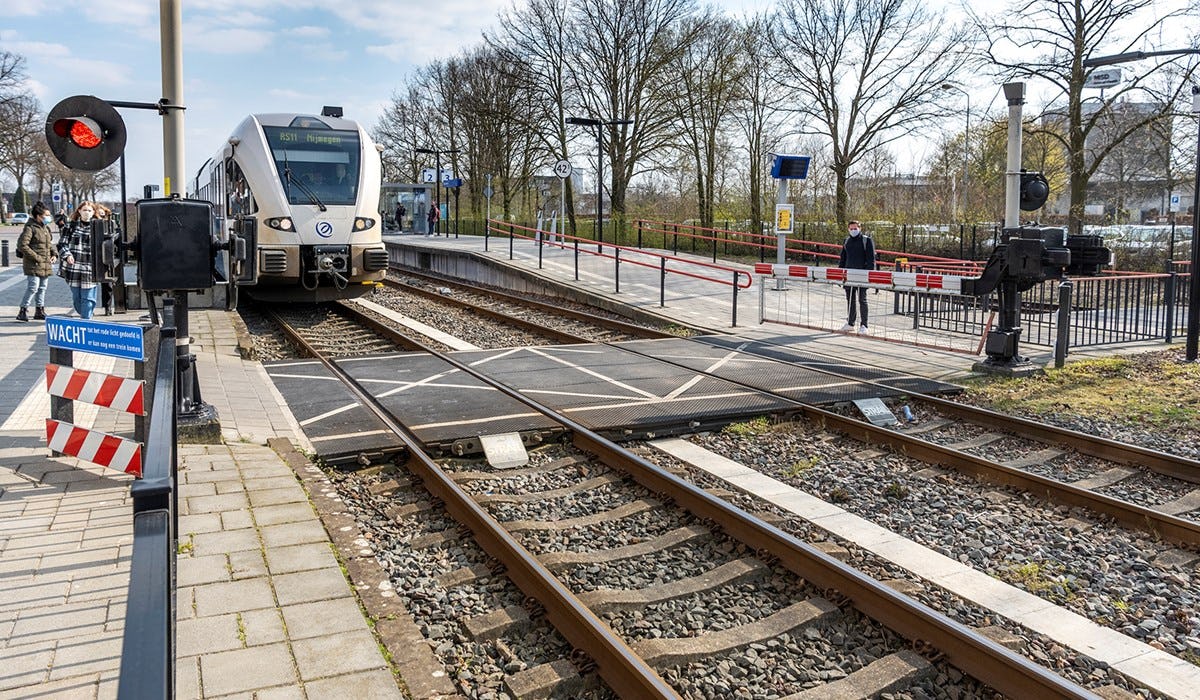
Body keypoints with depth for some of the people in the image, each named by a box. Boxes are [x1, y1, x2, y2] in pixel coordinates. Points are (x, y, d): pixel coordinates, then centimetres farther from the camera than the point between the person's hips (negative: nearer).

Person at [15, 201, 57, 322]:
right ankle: (23, 311, -4)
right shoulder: (30, 228, -11)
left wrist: (54, 254, 8)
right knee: (33, 287, -11)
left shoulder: (46, 228, 15)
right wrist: (36, 257, -18)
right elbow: (22, 245, -17)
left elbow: (50, 243, 26)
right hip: (34, 265, -8)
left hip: (46, 265, 8)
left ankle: (39, 311, 22)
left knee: (42, 288, 13)